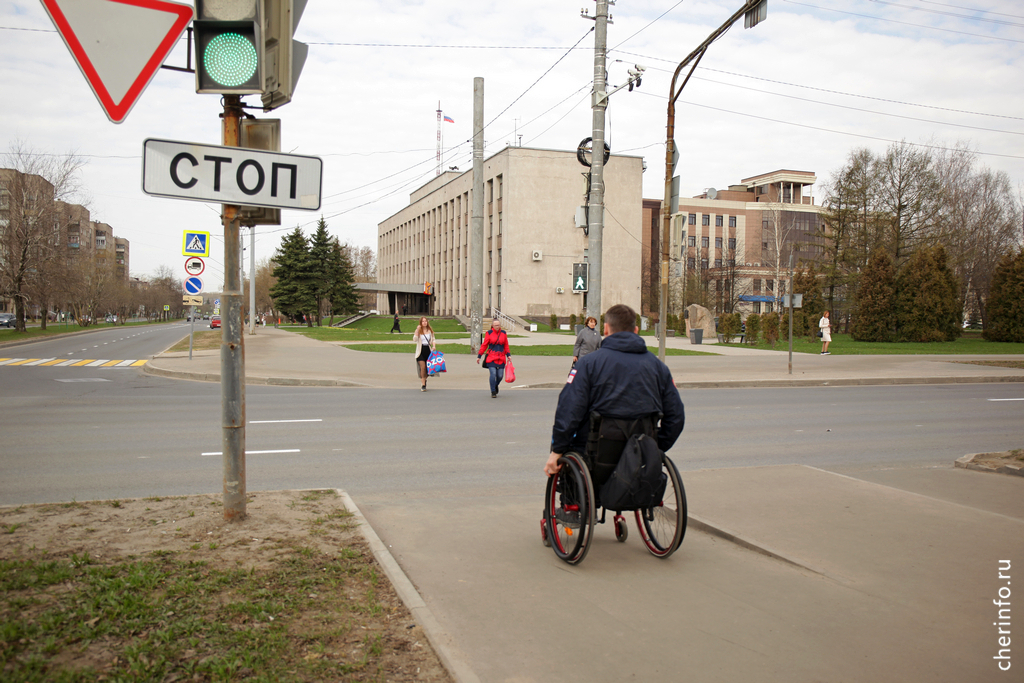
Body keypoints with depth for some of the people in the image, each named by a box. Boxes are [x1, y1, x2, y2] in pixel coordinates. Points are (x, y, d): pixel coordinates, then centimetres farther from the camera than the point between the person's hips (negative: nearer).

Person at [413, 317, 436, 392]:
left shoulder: (430, 330, 8)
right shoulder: (418, 331, -2)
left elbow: (433, 339, 16)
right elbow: (414, 340, -15)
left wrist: (434, 346, -4)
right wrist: (417, 330, -19)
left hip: (428, 350, 3)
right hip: (420, 351, -3)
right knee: (423, 367, -17)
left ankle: (424, 380, 34)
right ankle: (423, 384, -11)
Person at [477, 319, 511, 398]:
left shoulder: (503, 333, 9)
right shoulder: (489, 333, 0)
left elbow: (506, 345, 17)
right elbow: (484, 345, 4)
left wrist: (508, 355, 7)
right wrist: (479, 356, 3)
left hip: (501, 358, 3)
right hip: (491, 358, -3)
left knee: (500, 376, 0)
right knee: (493, 374, -13)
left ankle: (496, 385, 33)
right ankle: (493, 392, 0)